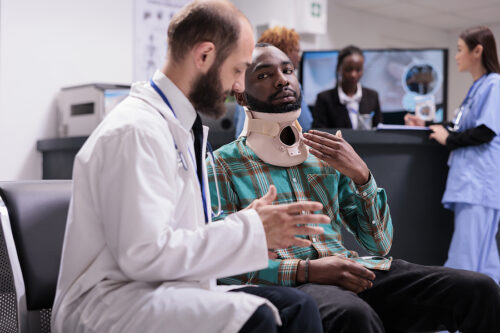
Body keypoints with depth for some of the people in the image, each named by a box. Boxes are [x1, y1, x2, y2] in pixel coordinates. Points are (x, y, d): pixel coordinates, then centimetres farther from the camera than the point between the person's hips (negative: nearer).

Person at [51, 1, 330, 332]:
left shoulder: (181, 128, 15)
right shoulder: (136, 130, -16)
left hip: (165, 291, 9)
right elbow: (143, 253, -22)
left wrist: (246, 221, 1)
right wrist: (251, 231, -17)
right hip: (109, 304, -9)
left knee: (297, 306, -9)